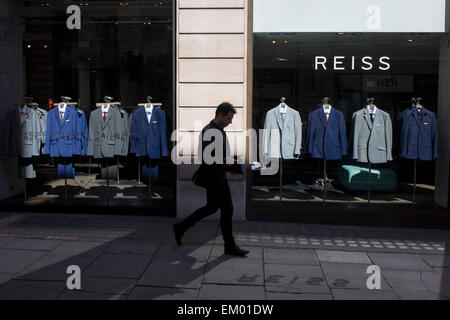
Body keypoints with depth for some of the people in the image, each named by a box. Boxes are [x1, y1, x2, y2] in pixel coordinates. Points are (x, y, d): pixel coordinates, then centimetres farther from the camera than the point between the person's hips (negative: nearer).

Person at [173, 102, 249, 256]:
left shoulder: (219, 131, 13)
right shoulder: (209, 131, -19)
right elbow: (207, 158, -24)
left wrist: (229, 164, 6)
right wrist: (227, 164, -19)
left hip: (218, 176, 10)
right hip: (214, 177, -10)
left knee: (211, 207, 19)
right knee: (227, 209, -1)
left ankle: (181, 227, 30)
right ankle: (230, 246, 13)